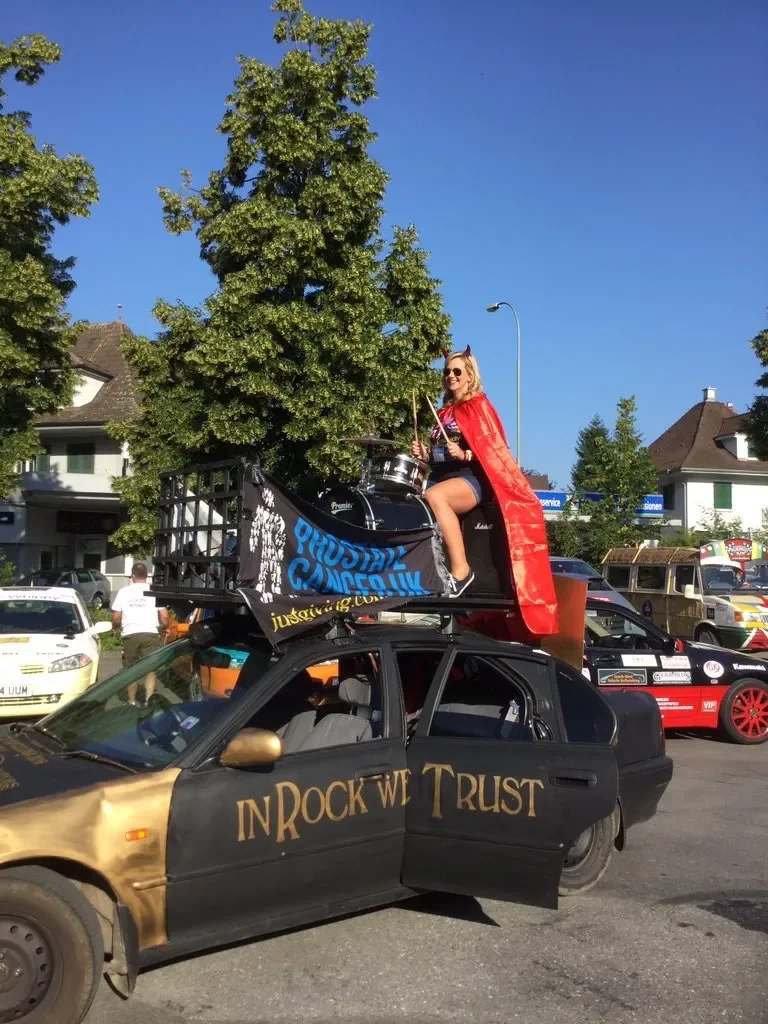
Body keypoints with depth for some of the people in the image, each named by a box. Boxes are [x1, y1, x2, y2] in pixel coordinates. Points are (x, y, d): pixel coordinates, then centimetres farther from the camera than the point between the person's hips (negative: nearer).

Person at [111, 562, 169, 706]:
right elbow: (165, 618, 0)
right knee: (151, 669, 3)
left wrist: (117, 626, 26)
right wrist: (162, 627, 21)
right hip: (150, 634, -1)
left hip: (130, 635, 1)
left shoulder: (123, 592, 4)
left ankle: (132, 702, 18)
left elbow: (116, 619, 4)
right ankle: (148, 701, -9)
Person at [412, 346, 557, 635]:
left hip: (472, 479, -7)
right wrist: (426, 453, 5)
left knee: (434, 497, -37)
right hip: (441, 478, 8)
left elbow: (494, 451, -7)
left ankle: (461, 569, -35)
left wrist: (464, 454, -23)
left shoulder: (479, 406, 2)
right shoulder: (445, 412, 22)